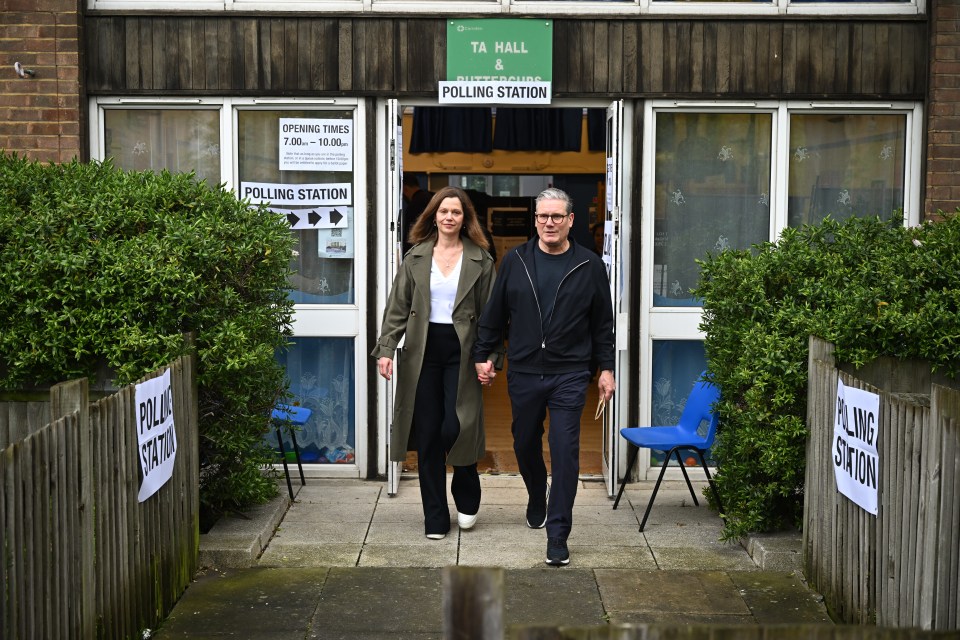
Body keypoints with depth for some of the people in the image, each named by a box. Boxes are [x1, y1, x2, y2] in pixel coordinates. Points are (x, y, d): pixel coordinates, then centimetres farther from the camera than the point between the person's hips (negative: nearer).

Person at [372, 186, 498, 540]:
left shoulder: (480, 260, 3)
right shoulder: (416, 258, 8)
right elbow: (398, 307, 6)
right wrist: (386, 349, -5)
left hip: (461, 351, -2)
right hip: (424, 351, 2)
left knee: (456, 428, -9)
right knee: (428, 435, 3)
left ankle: (466, 498, 21)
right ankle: (435, 517, 14)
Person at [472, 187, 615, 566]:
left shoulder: (589, 266, 1)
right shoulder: (515, 261, 4)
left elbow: (603, 324, 5)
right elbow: (494, 314, 10)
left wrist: (605, 368, 3)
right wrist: (483, 354, 8)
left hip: (569, 376, -2)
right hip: (523, 373, 2)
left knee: (565, 452, -6)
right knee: (525, 445, 15)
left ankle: (557, 535, 0)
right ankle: (537, 503, 43)